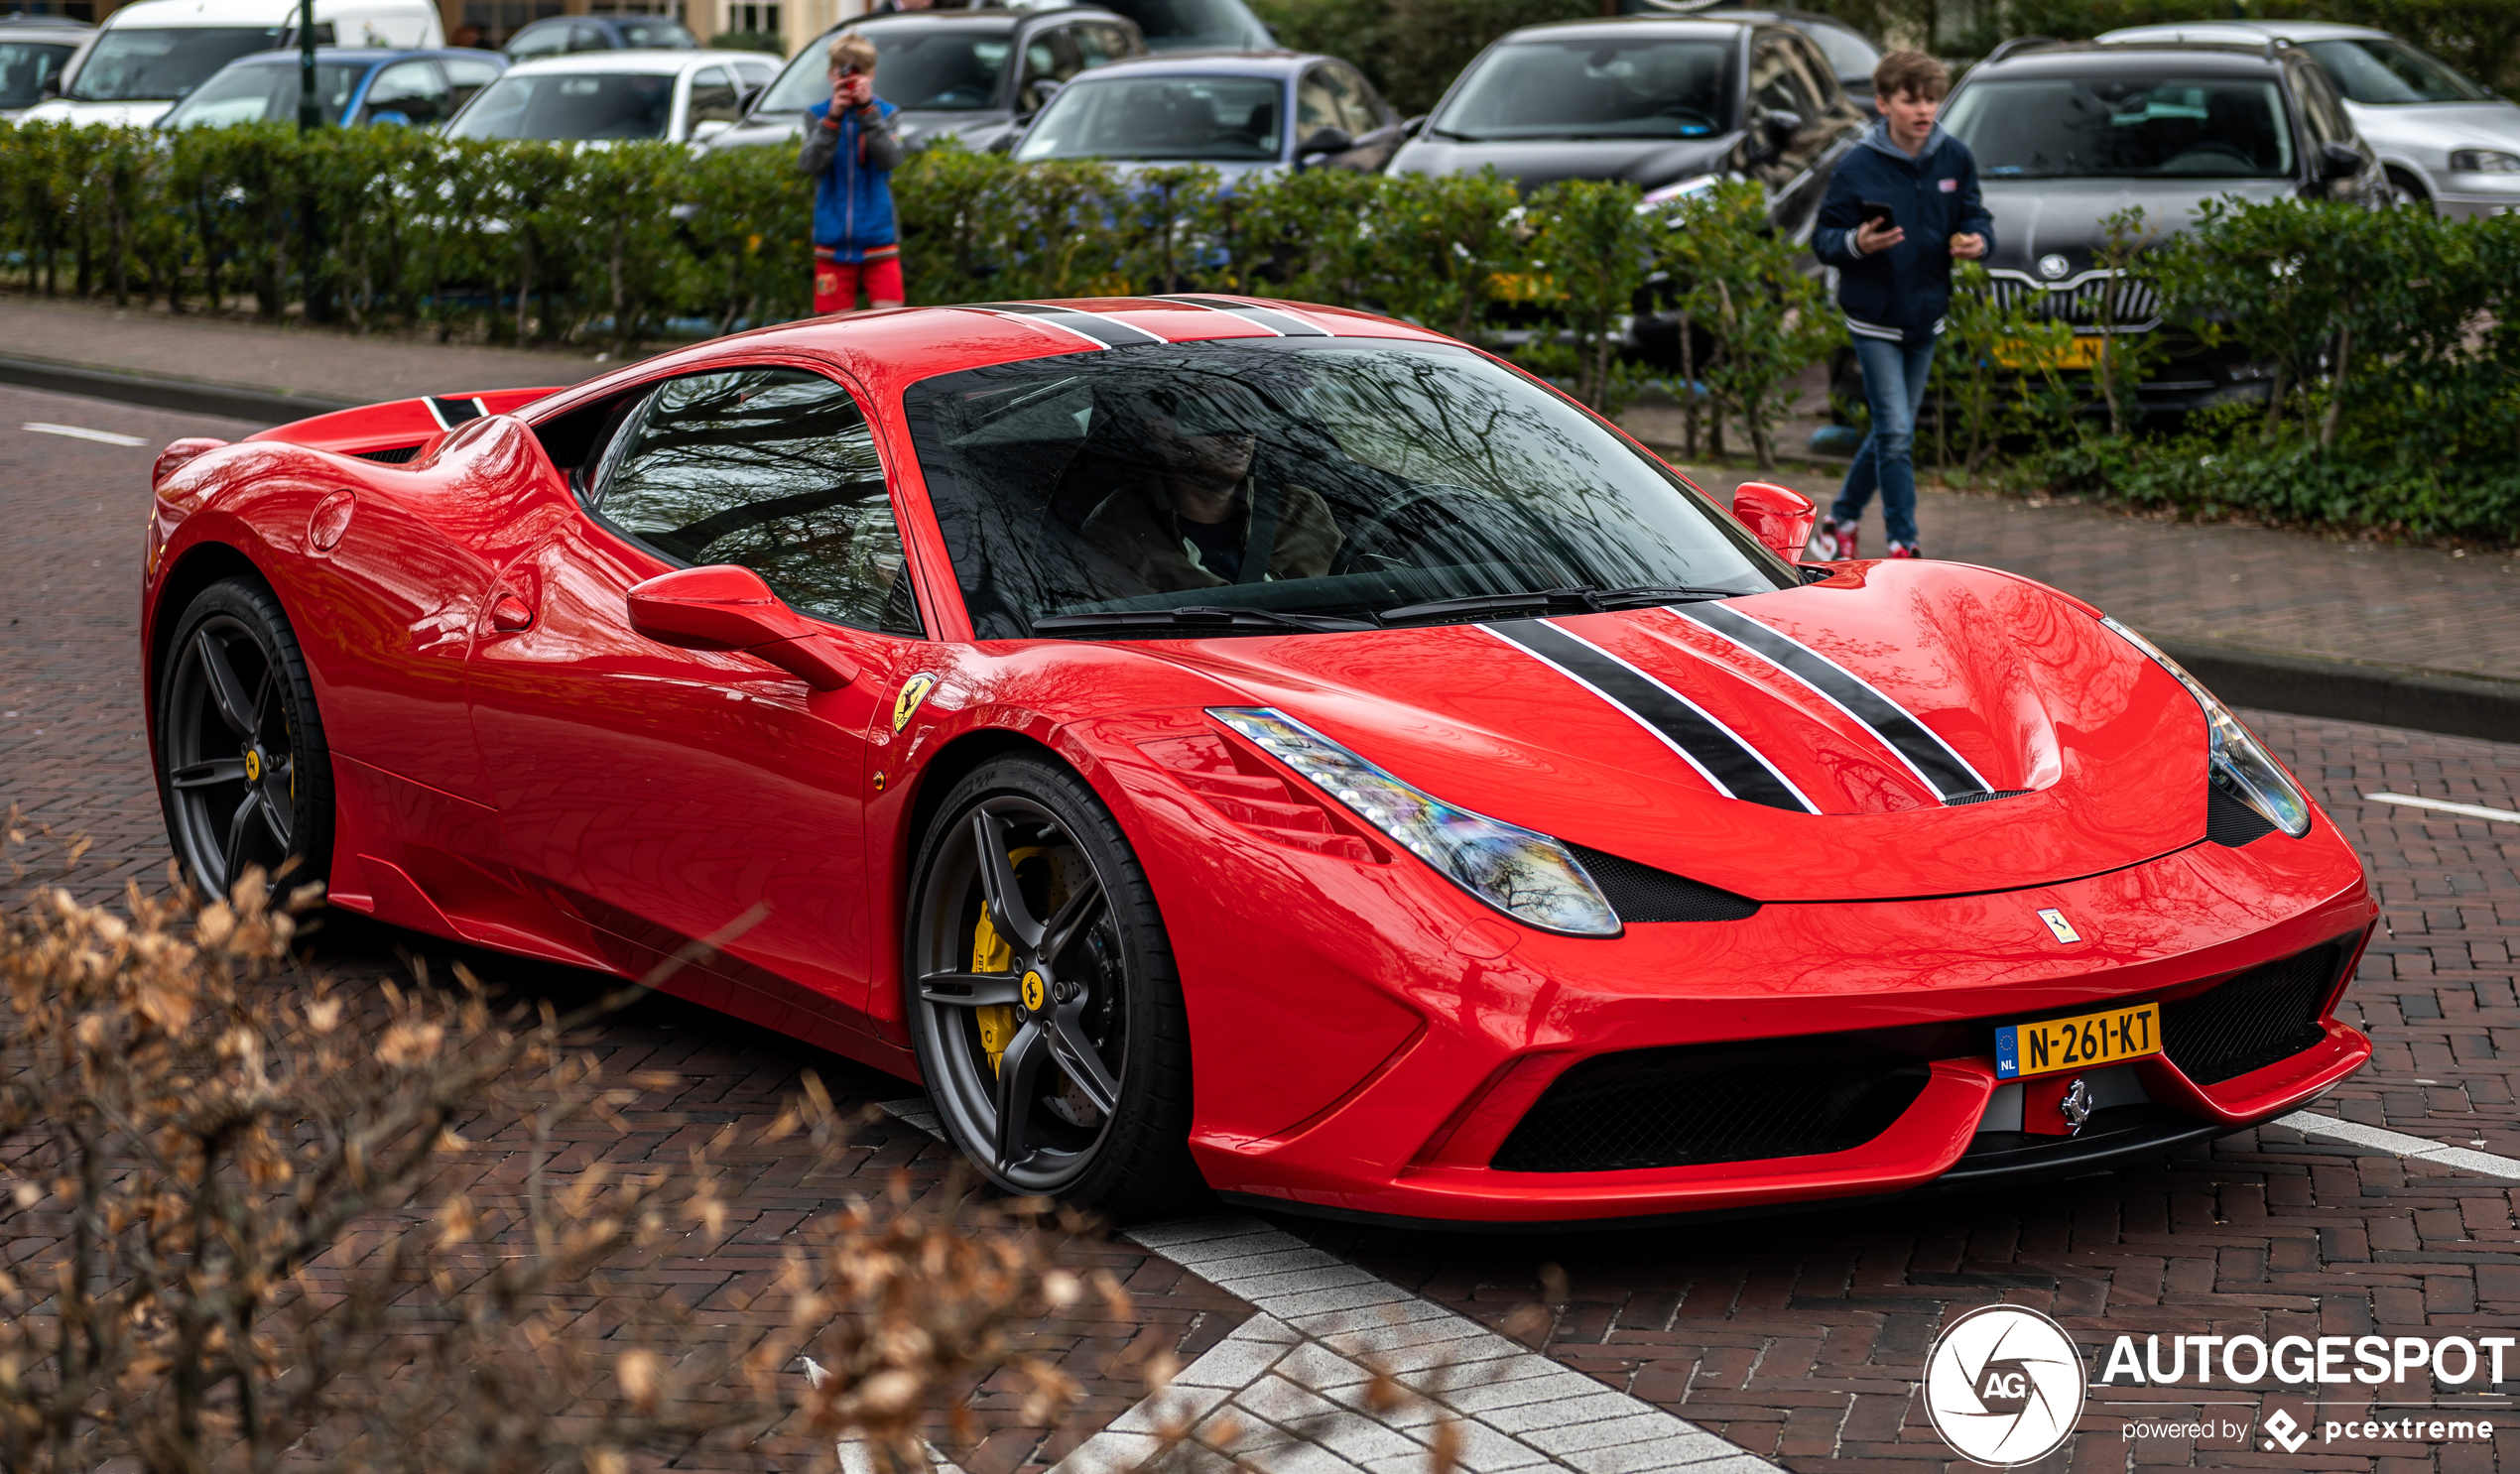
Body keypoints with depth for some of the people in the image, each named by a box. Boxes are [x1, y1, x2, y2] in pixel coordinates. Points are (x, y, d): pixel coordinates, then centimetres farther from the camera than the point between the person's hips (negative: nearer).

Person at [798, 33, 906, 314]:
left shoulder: (885, 113, 3)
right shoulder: (817, 115, 4)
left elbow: (890, 159, -14)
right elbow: (808, 164, -11)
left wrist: (867, 109, -21)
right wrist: (833, 118, -20)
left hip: (878, 237, -1)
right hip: (833, 242, 1)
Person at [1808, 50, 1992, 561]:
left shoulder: (1955, 158, -2)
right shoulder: (1858, 165, -13)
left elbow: (1975, 215, 9)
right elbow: (1823, 238, -8)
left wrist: (1975, 238, -14)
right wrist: (1856, 243, -29)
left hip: (1926, 316, 5)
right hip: (1876, 318, -5)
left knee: (1891, 431, 14)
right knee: (1896, 434, -9)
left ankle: (1840, 521, 31)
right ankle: (1902, 545, 0)